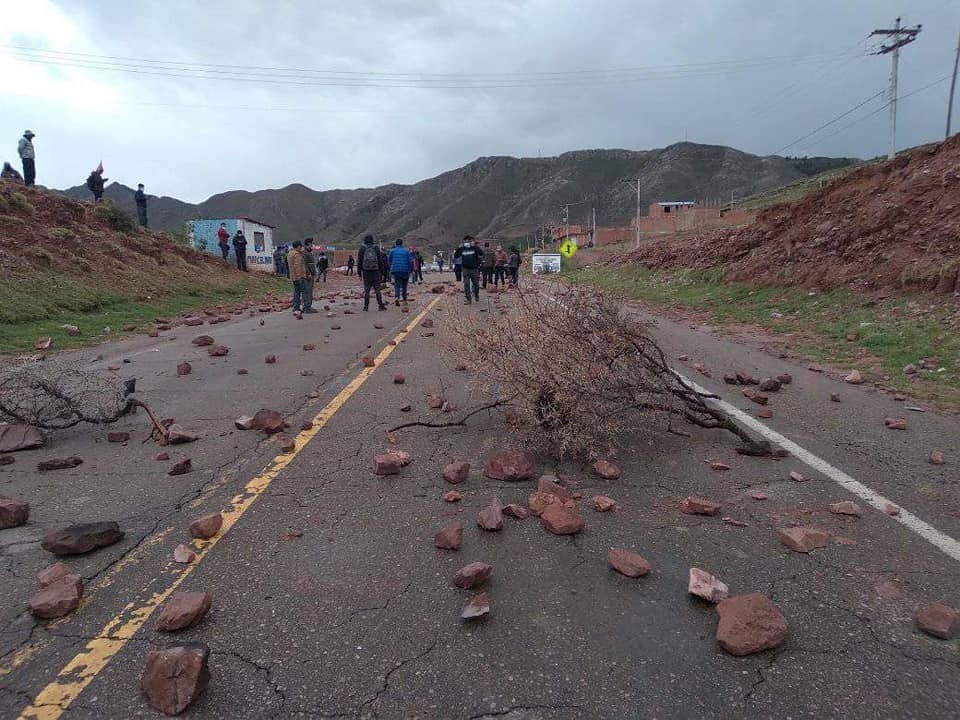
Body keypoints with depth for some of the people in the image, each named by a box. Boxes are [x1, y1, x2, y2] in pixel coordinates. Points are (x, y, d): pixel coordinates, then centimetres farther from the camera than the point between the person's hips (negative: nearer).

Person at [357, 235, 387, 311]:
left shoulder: (362, 248, 3)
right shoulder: (376, 248, 5)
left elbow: (359, 261, 3)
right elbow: (380, 260, 5)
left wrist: (359, 271, 8)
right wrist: (380, 270, 9)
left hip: (366, 271, 0)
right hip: (375, 271, 0)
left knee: (366, 289, 4)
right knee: (377, 289, 3)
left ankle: (366, 306, 2)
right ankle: (380, 305, 0)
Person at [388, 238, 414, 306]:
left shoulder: (392, 251, 5)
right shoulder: (406, 251, 2)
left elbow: (390, 261, 11)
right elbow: (411, 261, -3)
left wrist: (391, 269, 23)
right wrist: (411, 269, 7)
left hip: (396, 271, 0)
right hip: (405, 270, 0)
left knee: (397, 285, -1)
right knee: (404, 286, 12)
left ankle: (396, 297, -26)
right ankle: (404, 300, 16)